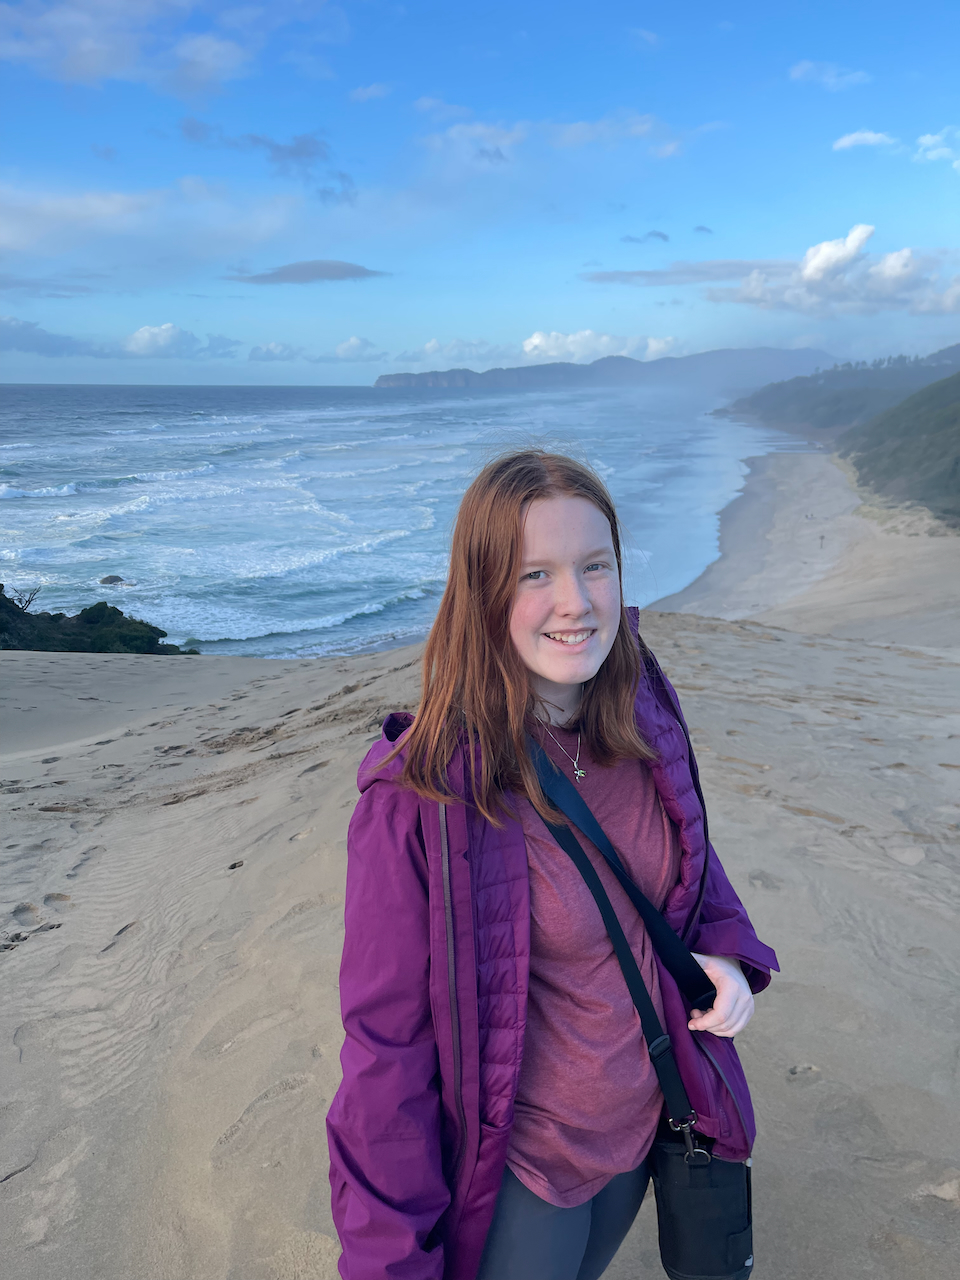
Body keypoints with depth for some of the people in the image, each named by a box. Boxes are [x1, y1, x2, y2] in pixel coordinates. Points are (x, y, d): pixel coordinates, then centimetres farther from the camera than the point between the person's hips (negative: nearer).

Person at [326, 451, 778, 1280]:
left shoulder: (644, 721, -13)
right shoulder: (422, 794, -29)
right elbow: (387, 1040, -21)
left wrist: (726, 951, -12)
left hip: (643, 1121, 6)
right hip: (517, 1163, -5)